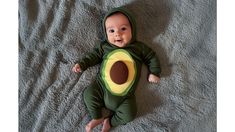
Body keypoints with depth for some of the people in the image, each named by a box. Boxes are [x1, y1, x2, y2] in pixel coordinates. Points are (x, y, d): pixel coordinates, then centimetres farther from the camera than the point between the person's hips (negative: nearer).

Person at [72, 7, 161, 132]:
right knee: (89, 94, -11)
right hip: (102, 87, 1)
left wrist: (154, 72, 4)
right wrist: (82, 64, 5)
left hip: (125, 95, -1)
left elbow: (152, 57, 11)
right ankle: (97, 117, 14)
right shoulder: (104, 46, 3)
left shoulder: (139, 47, 1)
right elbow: (94, 55, 13)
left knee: (129, 113, -13)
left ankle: (110, 122, 14)